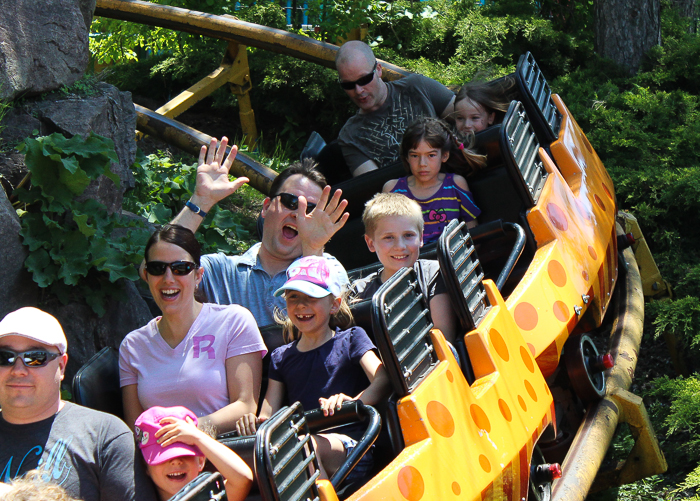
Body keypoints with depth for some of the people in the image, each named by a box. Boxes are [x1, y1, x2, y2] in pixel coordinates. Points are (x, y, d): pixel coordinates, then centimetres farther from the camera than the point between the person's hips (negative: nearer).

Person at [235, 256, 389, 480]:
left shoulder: (351, 339, 12)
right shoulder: (281, 357, 23)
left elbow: (382, 380, -7)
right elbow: (268, 415, 17)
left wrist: (353, 402, -28)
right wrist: (255, 422, -8)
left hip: (351, 447, -3)